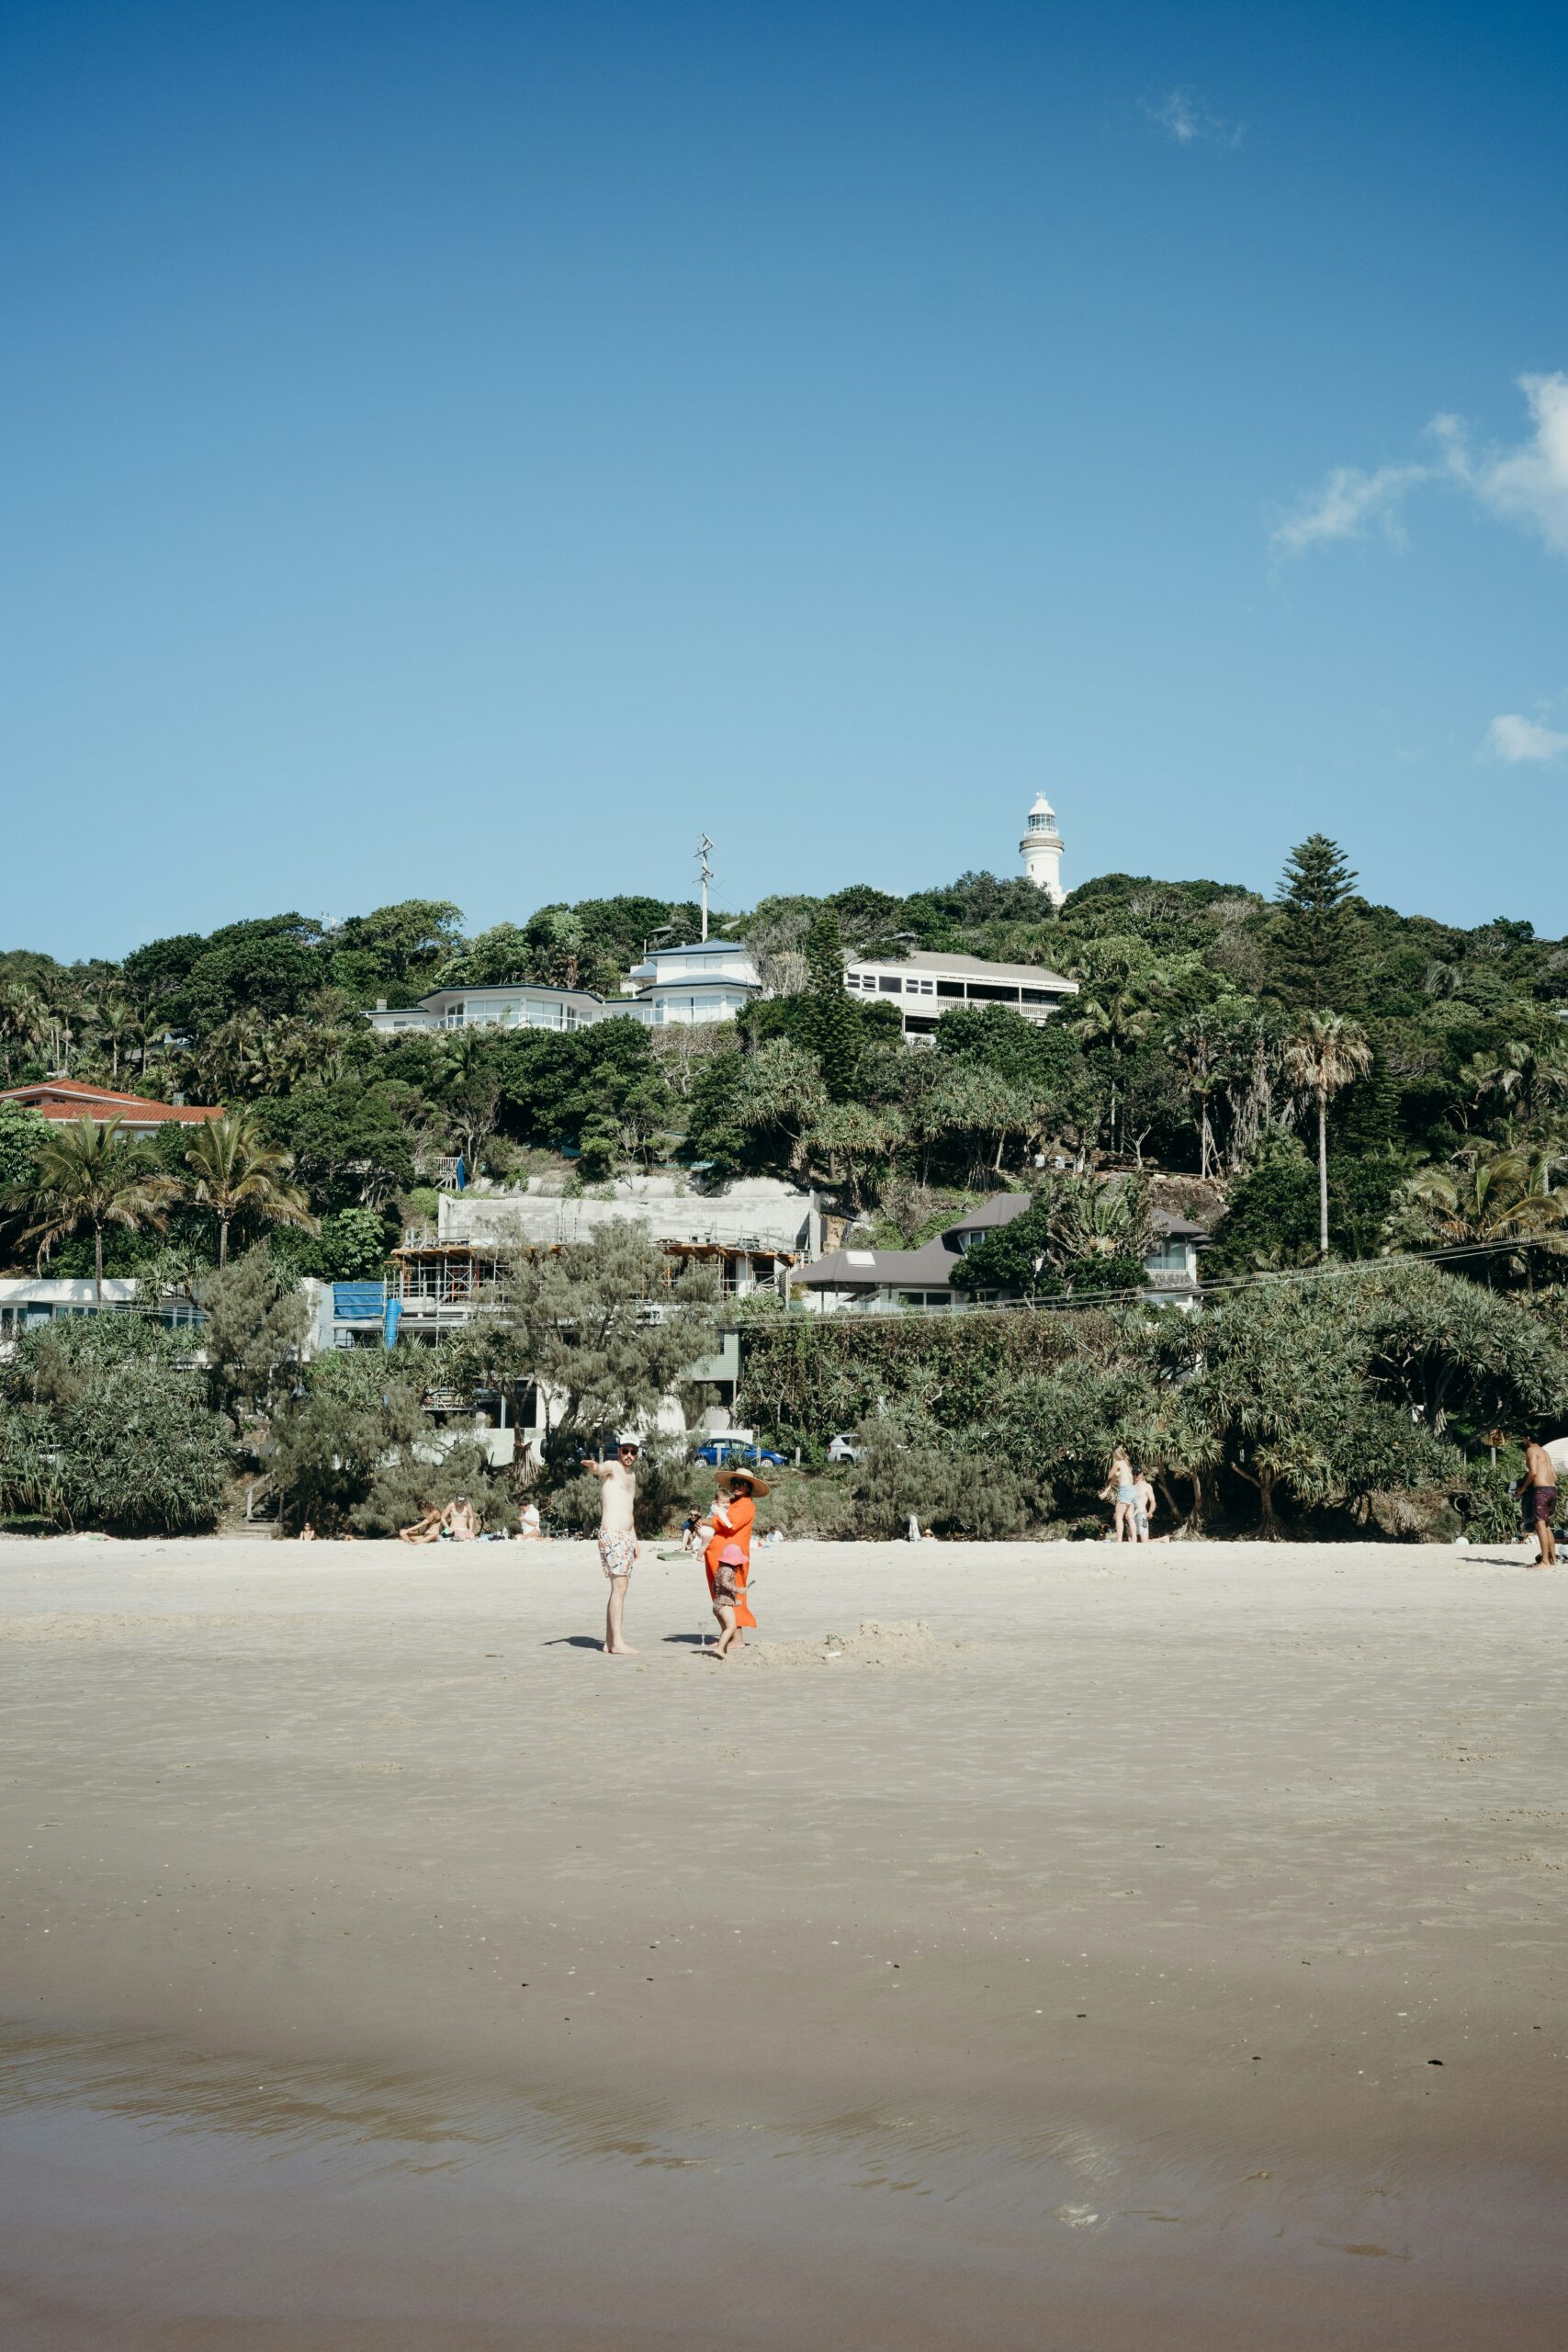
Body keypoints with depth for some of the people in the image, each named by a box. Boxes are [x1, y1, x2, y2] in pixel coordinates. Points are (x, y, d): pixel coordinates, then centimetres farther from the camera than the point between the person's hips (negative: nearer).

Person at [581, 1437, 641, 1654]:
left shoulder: (631, 1474, 20)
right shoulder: (611, 1467, -6)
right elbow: (599, 1469, -31)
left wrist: (635, 1539, 26)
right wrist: (592, 1466, -55)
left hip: (626, 1536, 9)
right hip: (612, 1534, -9)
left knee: (618, 1589, 9)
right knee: (619, 1587, -14)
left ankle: (610, 1642, 12)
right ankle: (617, 1642, -16)